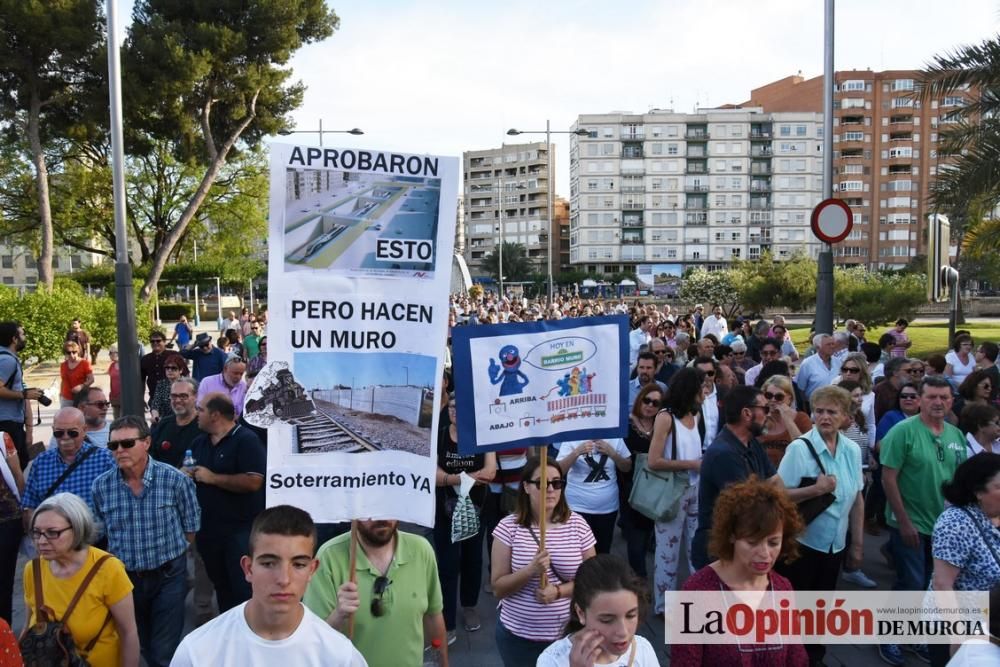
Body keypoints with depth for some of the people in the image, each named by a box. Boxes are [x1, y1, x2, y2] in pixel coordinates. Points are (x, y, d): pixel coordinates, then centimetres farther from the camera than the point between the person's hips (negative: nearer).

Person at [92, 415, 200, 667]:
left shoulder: (176, 480, -15)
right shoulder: (101, 486, -6)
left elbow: (191, 527, -3)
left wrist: (169, 556, 4)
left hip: (167, 577, -3)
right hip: (124, 577, 3)